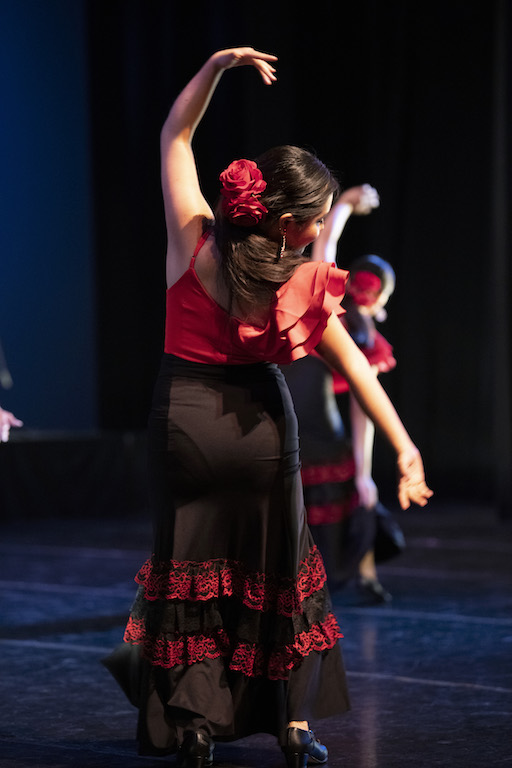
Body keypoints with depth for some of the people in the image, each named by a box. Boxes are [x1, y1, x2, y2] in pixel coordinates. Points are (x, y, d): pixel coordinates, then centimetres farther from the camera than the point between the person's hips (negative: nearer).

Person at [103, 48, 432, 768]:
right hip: (263, 423, 0)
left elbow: (175, 136, -4)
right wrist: (404, 446, -5)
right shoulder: (304, 284, -14)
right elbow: (352, 363, -10)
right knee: (278, 567, 14)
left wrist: (215, 66, -13)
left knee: (189, 567, 10)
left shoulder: (195, 240, -14)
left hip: (185, 418, 0)